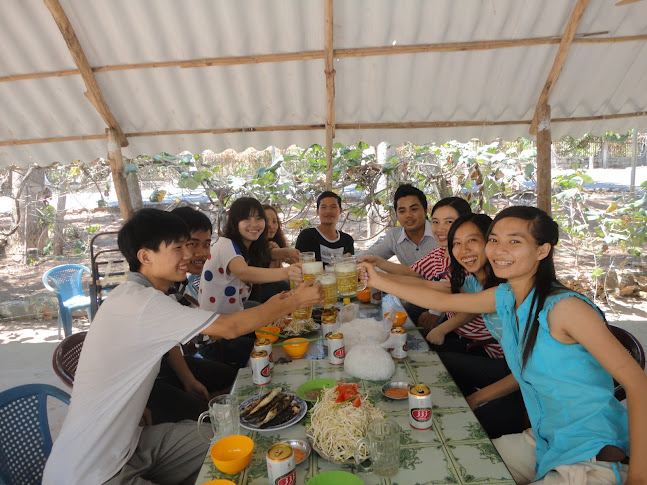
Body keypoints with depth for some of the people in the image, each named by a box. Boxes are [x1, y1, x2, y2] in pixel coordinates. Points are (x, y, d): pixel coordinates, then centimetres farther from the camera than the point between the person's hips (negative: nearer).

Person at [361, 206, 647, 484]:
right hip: (544, 441, 6)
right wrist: (380, 282, 2)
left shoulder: (564, 307, -25)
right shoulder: (504, 297, -3)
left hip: (591, 459, -6)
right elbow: (441, 300, 4)